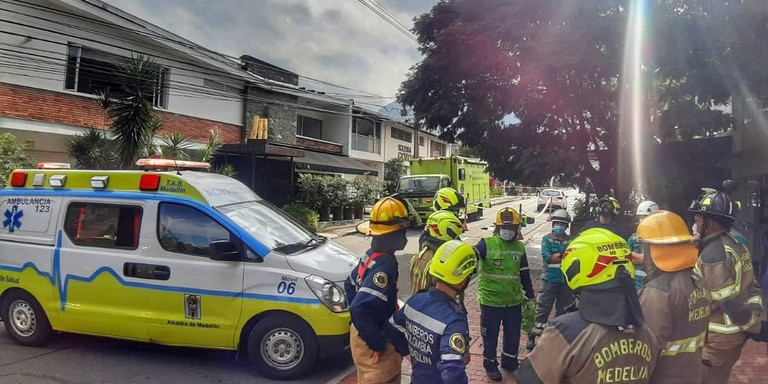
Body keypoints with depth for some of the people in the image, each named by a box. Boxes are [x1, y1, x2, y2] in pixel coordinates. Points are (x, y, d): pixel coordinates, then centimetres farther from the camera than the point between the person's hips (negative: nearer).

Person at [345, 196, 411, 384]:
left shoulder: (371, 256, 1)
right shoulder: (385, 265, -28)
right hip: (373, 345, -9)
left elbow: (350, 285, 16)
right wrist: (378, 344, -25)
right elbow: (359, 308, -37)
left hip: (363, 334, 9)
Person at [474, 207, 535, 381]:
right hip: (491, 301, -5)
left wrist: (530, 296, 17)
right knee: (490, 336, 11)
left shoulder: (520, 247, 5)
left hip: (514, 301, 5)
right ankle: (490, 365, 31)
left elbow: (525, 274, 13)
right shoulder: (487, 244, -13)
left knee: (513, 335, 19)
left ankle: (510, 362, 42)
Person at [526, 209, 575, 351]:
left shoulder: (571, 241, 2)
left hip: (566, 281, 3)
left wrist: (555, 257, -22)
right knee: (542, 309, -2)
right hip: (550, 279, -2)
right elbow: (547, 257, -15)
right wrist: (565, 255, -17)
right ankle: (532, 337, 6)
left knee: (563, 310, 14)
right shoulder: (547, 238, -2)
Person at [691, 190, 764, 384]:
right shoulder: (736, 244, 6)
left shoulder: (712, 253, -24)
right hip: (737, 330, 9)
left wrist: (754, 325, -13)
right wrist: (755, 315, 7)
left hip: (720, 335, -9)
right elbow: (751, 287, 9)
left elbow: (729, 301, -24)